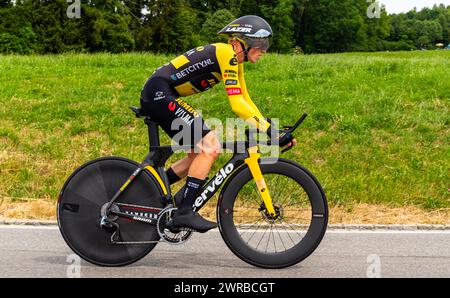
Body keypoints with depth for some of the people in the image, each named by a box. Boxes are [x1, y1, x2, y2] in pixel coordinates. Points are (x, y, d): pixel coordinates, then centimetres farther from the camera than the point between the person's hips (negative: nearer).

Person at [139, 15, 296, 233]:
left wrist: (273, 129, 9)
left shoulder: (235, 61, 15)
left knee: (200, 154, 12)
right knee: (210, 146, -16)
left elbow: (245, 101, 18)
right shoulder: (226, 54, -15)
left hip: (158, 97, 10)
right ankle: (184, 212, -14)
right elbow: (237, 104, -21)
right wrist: (272, 131, -22)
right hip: (159, 94, -10)